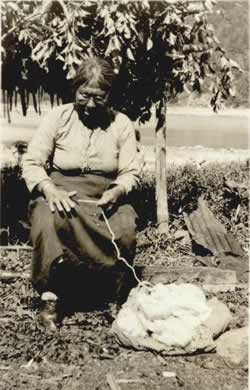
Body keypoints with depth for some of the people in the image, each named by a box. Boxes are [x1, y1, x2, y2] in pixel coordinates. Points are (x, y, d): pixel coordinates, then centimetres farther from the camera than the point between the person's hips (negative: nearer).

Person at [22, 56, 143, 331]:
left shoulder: (121, 124, 6)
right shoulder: (58, 117, 2)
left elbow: (131, 172, 4)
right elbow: (32, 162, -2)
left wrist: (117, 190, -19)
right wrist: (49, 189, -23)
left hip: (105, 198, 2)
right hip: (59, 194, -1)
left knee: (125, 229, -30)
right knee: (48, 224, -36)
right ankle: (50, 298, -22)